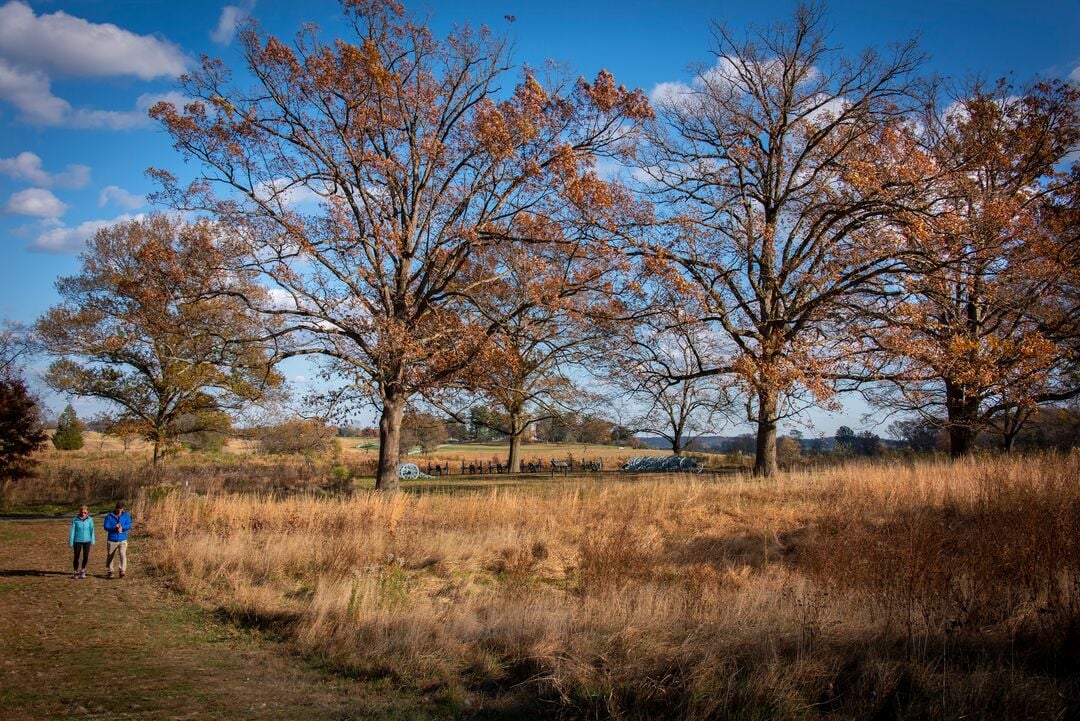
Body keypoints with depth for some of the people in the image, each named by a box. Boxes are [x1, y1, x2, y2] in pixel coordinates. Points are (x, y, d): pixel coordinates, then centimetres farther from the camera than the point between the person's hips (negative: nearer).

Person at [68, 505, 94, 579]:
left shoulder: (90, 520, -2)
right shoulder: (75, 520, -6)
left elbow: (91, 531, 4)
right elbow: (72, 531, -2)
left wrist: (92, 541, 5)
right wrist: (71, 542, -1)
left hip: (87, 541, 1)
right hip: (78, 541, -1)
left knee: (86, 556, -3)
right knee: (76, 557, 5)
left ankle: (82, 570, 20)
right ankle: (75, 572, 24)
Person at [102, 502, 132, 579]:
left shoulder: (126, 516, 3)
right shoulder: (109, 516, -1)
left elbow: (129, 526, -4)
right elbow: (106, 526, -8)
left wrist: (122, 528, -23)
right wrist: (115, 527, -22)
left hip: (122, 540, -1)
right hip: (112, 540, 1)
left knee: (123, 554, -19)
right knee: (110, 556, 10)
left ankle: (123, 571, -25)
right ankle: (109, 572, 26)